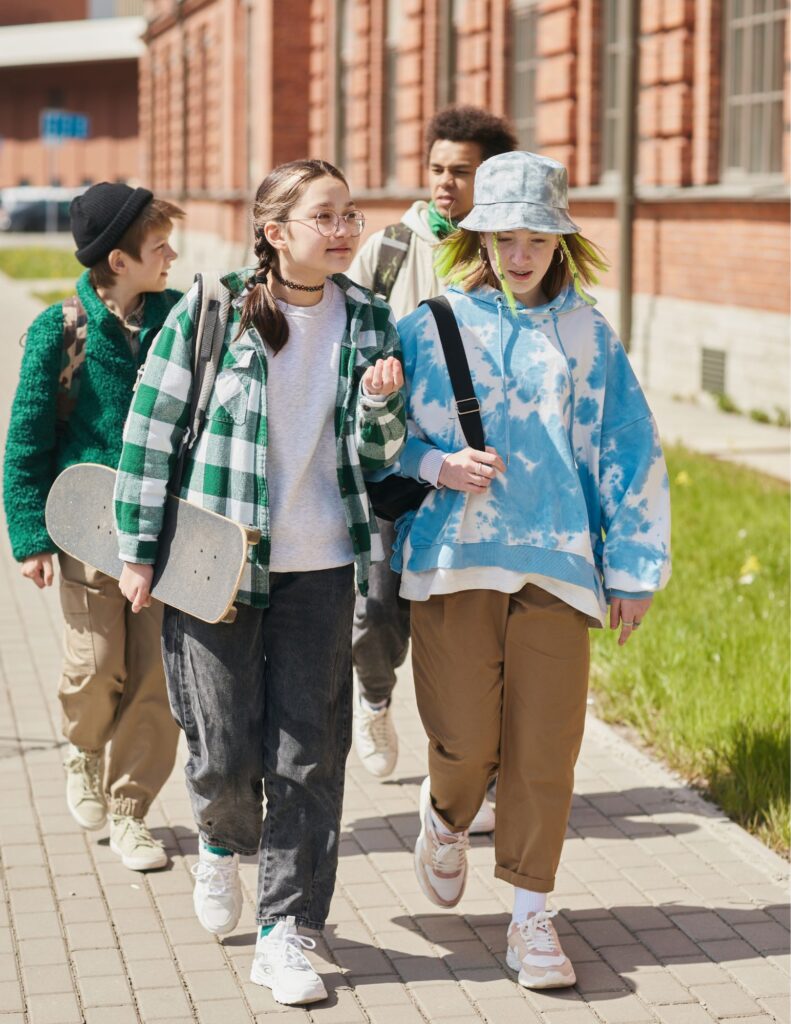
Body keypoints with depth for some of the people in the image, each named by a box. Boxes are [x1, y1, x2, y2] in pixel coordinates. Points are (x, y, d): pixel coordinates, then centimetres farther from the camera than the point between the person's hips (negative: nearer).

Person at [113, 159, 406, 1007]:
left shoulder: (368, 320, 3)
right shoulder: (209, 314, -6)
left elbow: (377, 454, 7)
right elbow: (151, 433, -1)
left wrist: (382, 405, -15)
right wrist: (138, 550, -2)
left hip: (319, 568, 2)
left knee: (309, 755, 2)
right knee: (226, 752, 1)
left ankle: (284, 932, 13)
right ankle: (222, 843, 36)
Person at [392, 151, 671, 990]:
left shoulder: (588, 336, 8)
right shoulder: (431, 326, 6)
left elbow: (629, 455, 9)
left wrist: (633, 571, 6)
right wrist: (438, 467, -10)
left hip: (556, 565, 1)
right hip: (452, 558, -1)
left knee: (545, 750, -1)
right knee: (466, 742, -2)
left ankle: (531, 915, 14)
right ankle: (445, 818, 34)